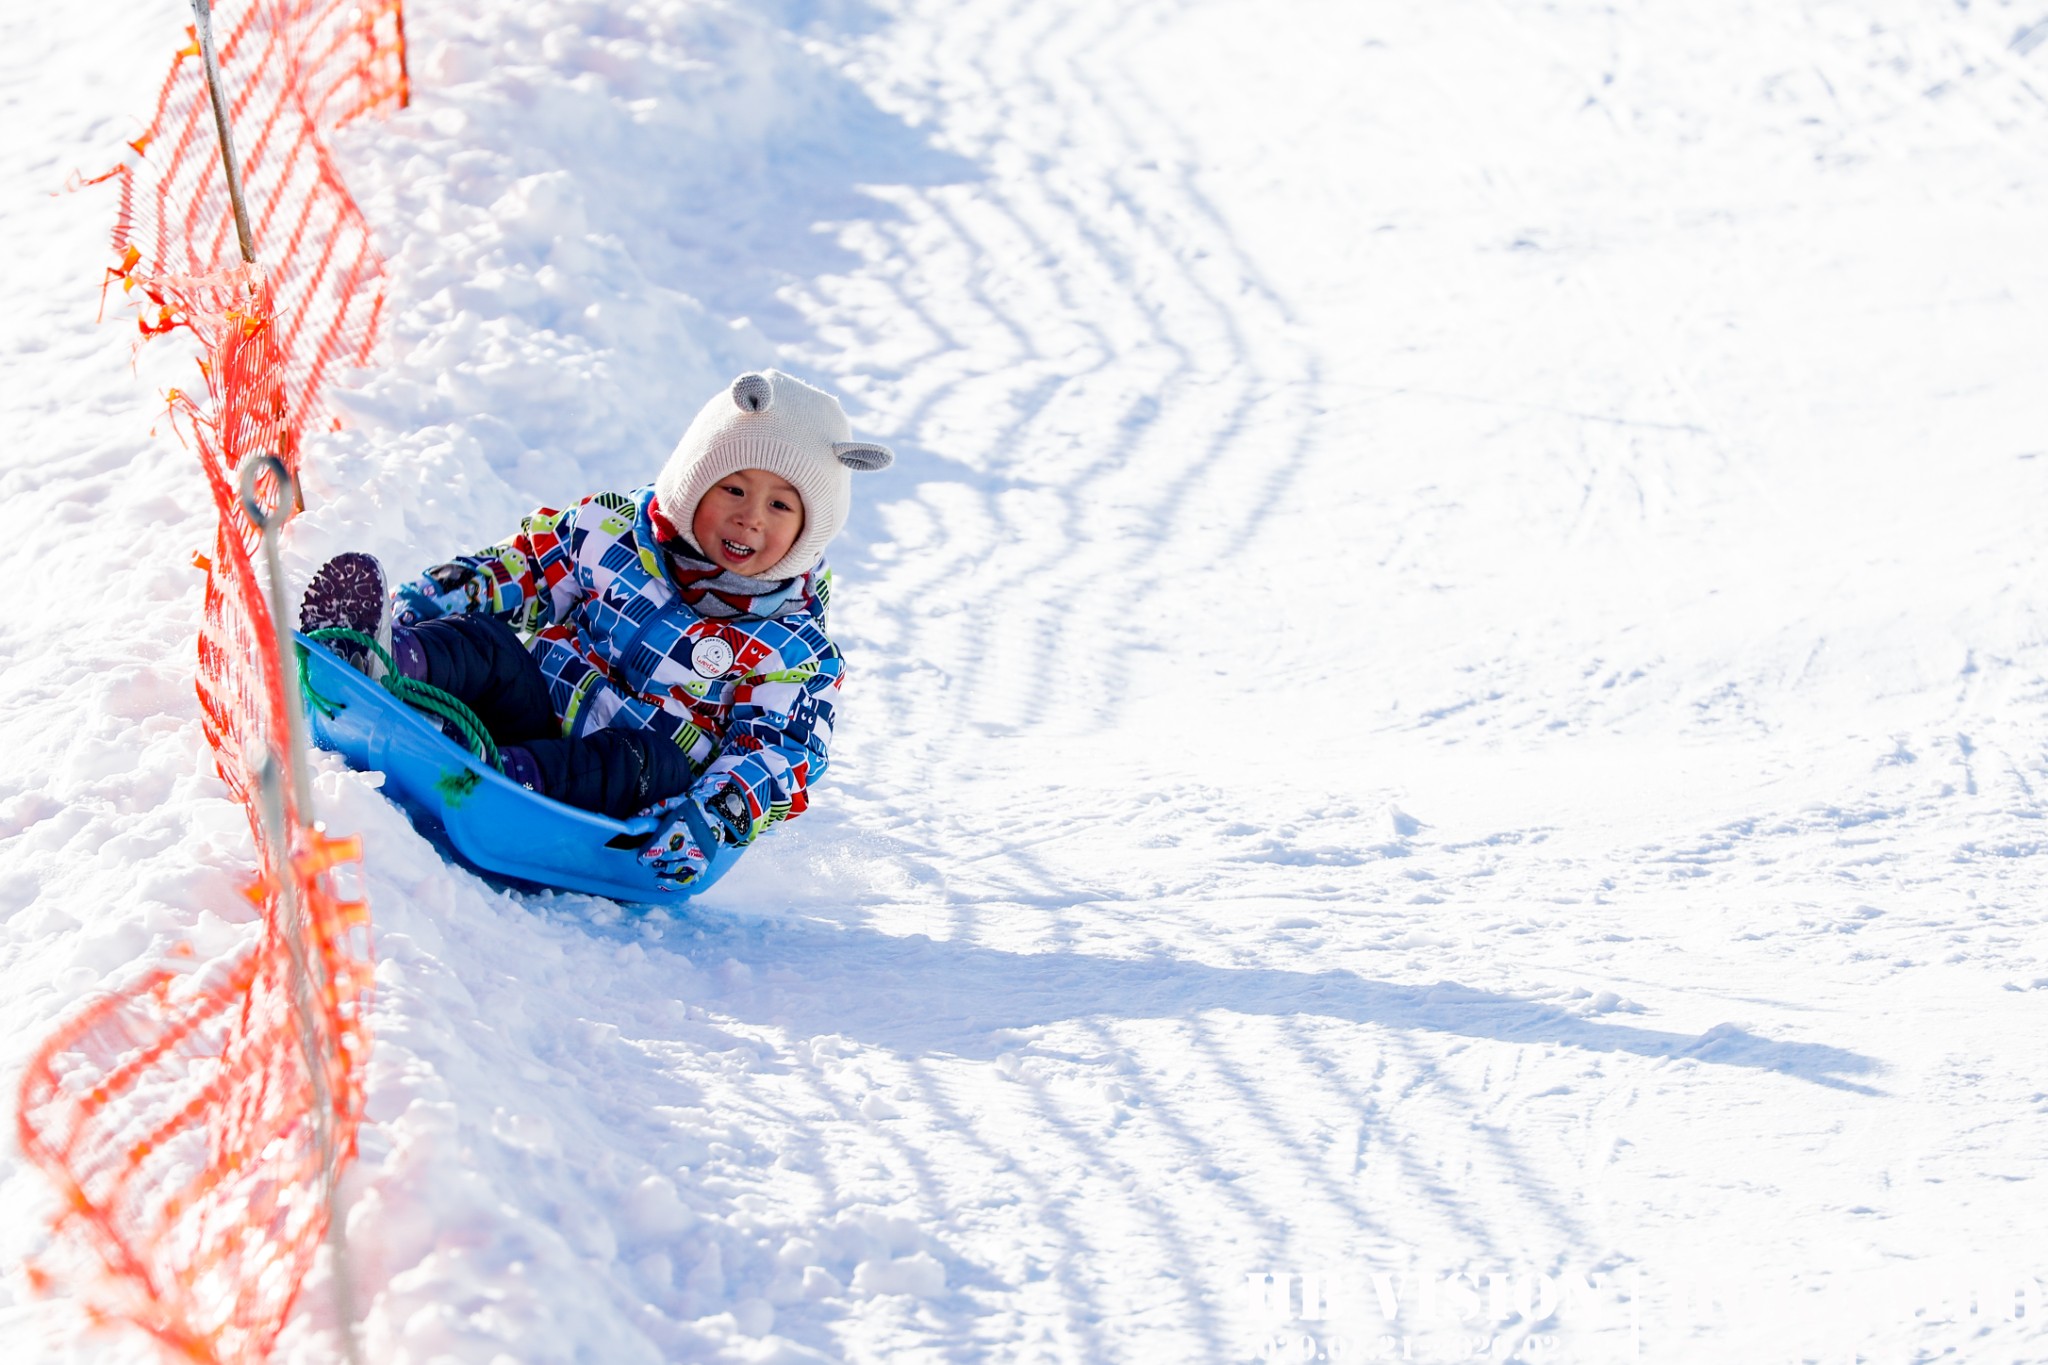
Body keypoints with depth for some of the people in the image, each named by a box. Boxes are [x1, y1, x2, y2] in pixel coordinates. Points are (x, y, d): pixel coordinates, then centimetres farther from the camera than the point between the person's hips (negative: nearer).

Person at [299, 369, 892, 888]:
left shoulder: (798, 652, 1)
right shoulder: (615, 529, 9)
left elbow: (776, 754, -10)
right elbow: (519, 568, 14)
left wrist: (708, 818, -30)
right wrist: (429, 599, -5)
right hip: (537, 713, 2)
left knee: (645, 761, -35)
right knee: (484, 641, -24)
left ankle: (506, 775, -60)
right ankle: (371, 660, -56)